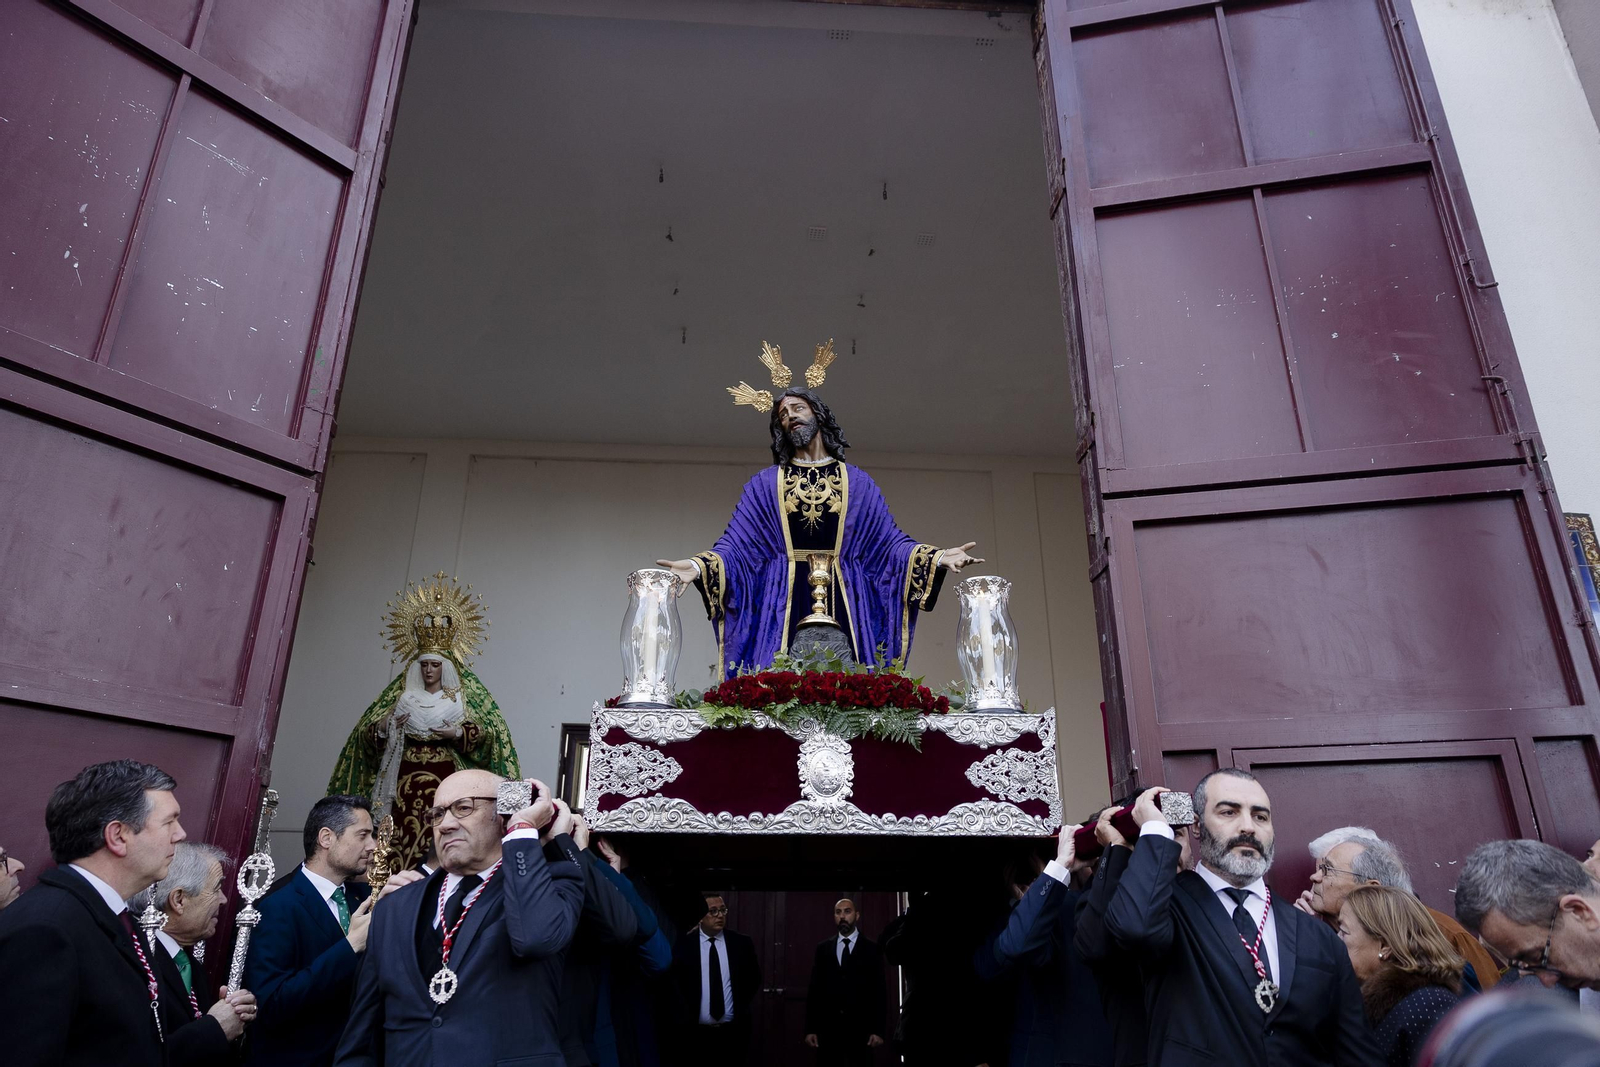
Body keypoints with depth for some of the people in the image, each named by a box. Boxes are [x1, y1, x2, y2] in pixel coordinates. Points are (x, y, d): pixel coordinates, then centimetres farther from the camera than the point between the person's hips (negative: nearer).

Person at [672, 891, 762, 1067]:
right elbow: (673, 982, 0)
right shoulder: (684, 945, -5)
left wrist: (744, 1007, 5)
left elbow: (754, 978, 13)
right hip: (695, 1033, -2)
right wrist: (685, 1016, -4)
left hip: (734, 1032, 2)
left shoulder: (741, 943, 2)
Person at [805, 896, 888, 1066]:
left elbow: (879, 991, 2)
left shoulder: (872, 950, 5)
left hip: (860, 1027, -1)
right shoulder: (823, 949, 9)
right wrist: (810, 1028, 0)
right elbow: (814, 989, 7)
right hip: (828, 1027, 1)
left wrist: (878, 1030, -6)